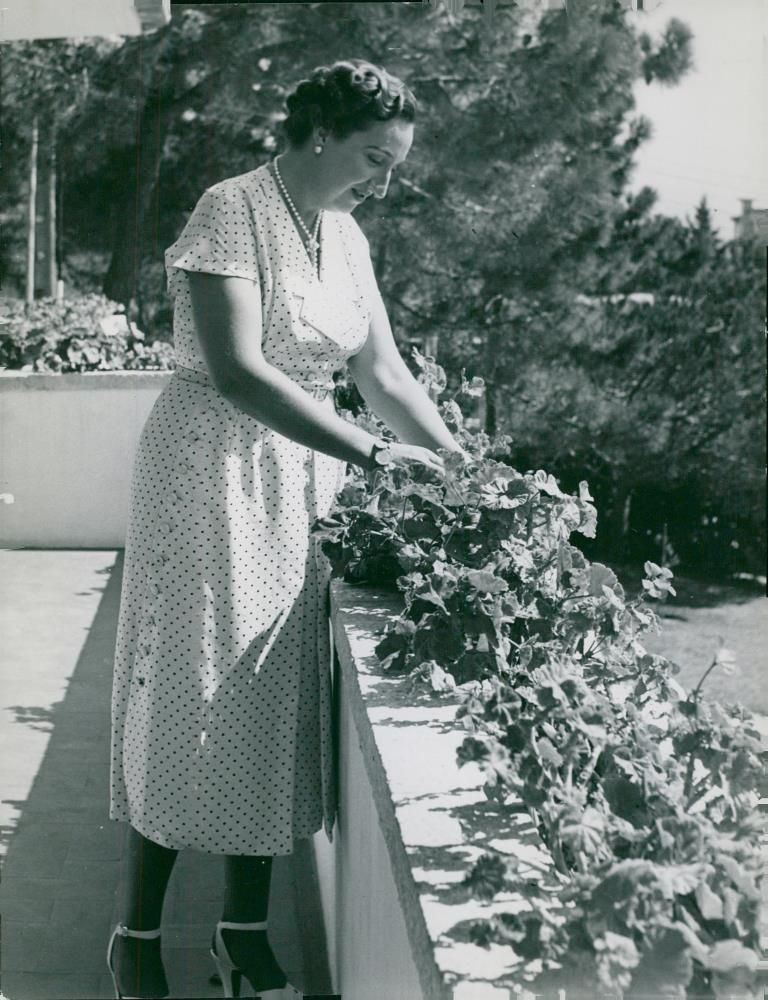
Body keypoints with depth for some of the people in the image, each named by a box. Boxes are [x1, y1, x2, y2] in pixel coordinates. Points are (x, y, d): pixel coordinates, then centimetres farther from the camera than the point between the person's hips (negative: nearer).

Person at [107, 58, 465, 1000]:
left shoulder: (348, 239, 9)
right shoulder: (231, 211, -14)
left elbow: (383, 372, 10)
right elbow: (236, 371, -24)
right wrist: (371, 453, -27)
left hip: (303, 480, 7)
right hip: (213, 472, -7)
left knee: (278, 702, 8)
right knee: (194, 697, -2)